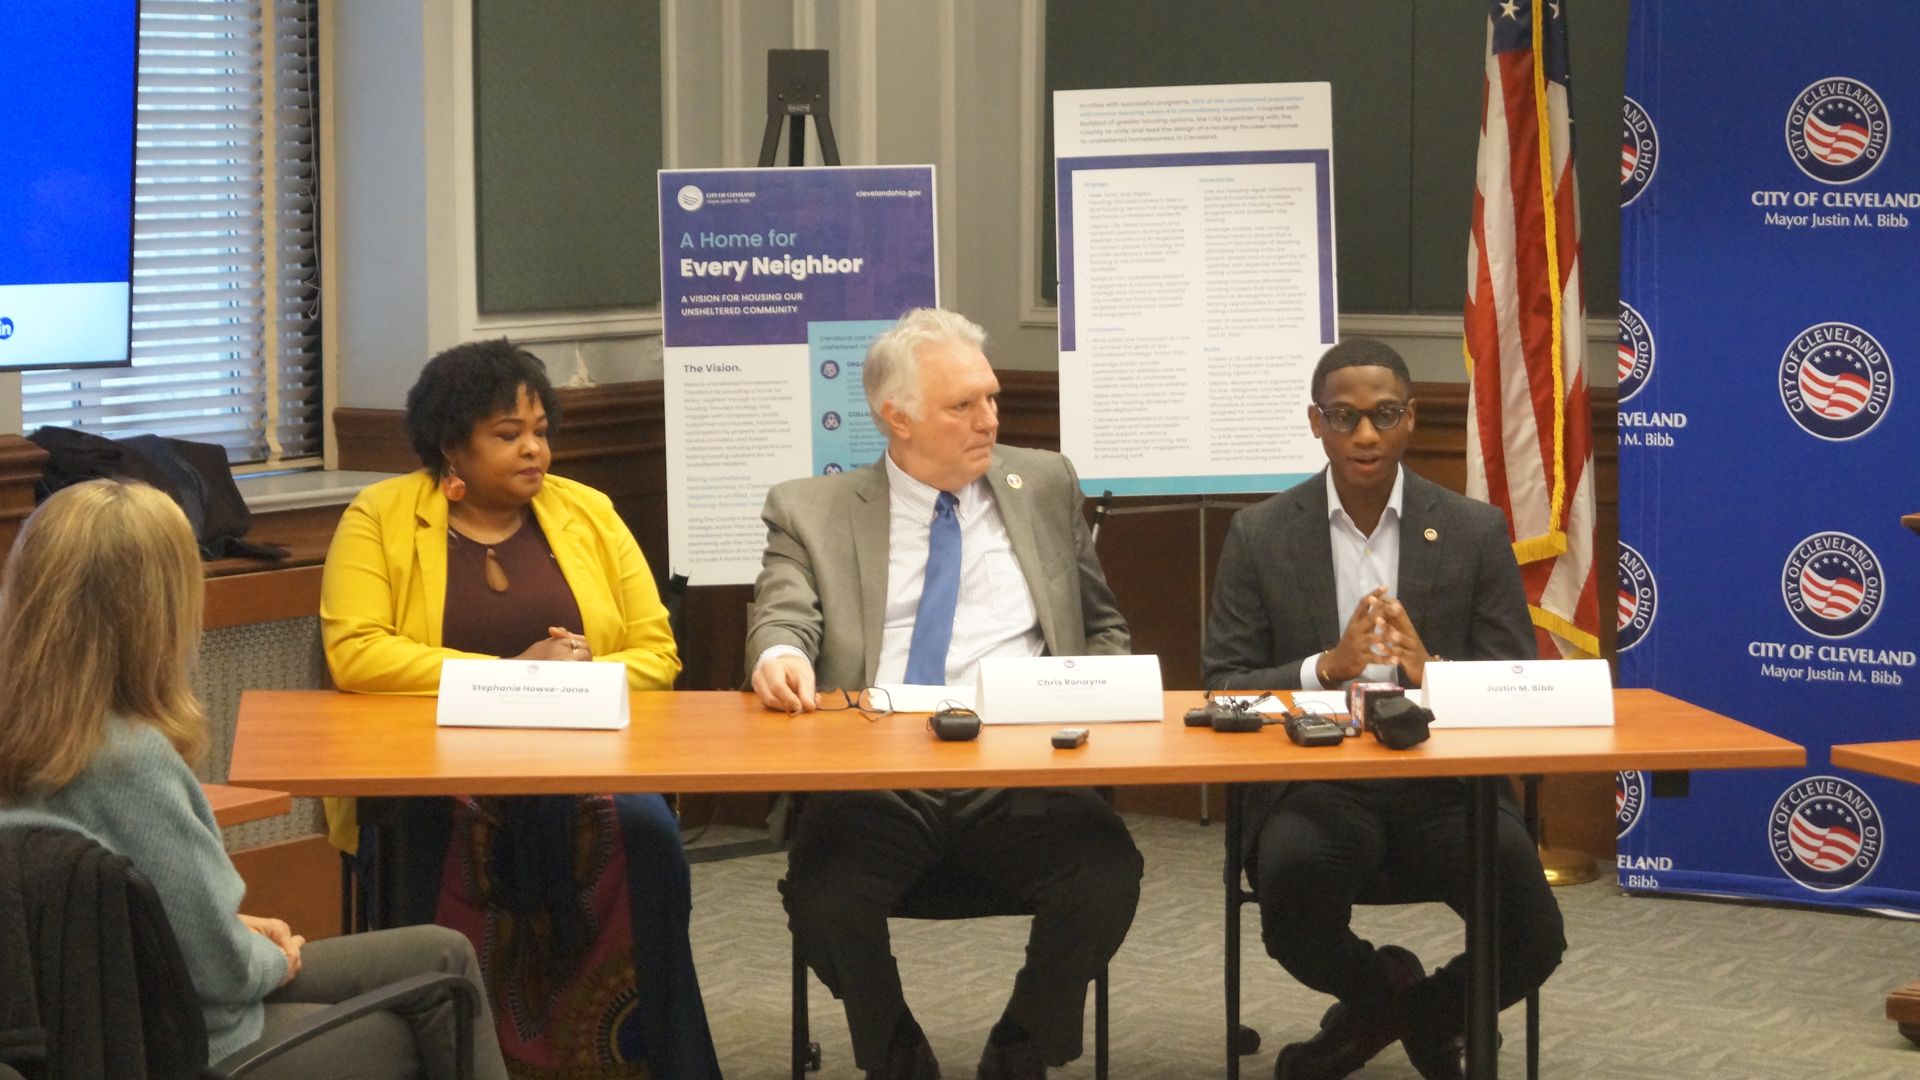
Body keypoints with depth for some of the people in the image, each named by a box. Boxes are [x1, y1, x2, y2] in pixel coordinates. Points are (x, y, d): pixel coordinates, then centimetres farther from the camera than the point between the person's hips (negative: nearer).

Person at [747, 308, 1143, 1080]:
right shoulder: (812, 511, 12)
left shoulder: (1045, 487, 18)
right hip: (875, 781, -1)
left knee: (1107, 881, -29)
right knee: (823, 900, -31)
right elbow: (784, 622, -1)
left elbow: (1105, 631, 24)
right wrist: (778, 659, -26)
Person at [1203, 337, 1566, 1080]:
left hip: (1445, 779, 1)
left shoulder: (1476, 531, 4)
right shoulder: (1260, 536, 3)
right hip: (1316, 782, 0)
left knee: (1533, 938, -24)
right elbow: (1224, 689, -1)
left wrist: (1432, 671, -20)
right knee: (1292, 881, -34)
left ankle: (1430, 1012, 15)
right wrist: (1326, 668, -20)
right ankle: (1382, 993, 4)